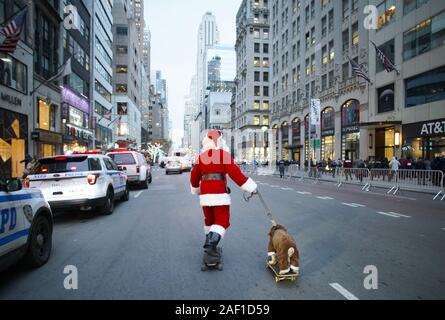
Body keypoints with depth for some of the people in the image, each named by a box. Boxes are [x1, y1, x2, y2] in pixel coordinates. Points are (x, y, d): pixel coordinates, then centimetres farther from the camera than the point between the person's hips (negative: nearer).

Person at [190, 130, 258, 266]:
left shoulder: (201, 156, 12)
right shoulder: (223, 154, -4)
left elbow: (194, 176, 18)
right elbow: (235, 173, -12)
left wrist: (196, 190, 37)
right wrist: (251, 187, -8)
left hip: (205, 194, 6)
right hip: (219, 194, -6)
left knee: (209, 221, 20)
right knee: (222, 222, -1)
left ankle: (210, 248, 30)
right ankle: (210, 246, -19)